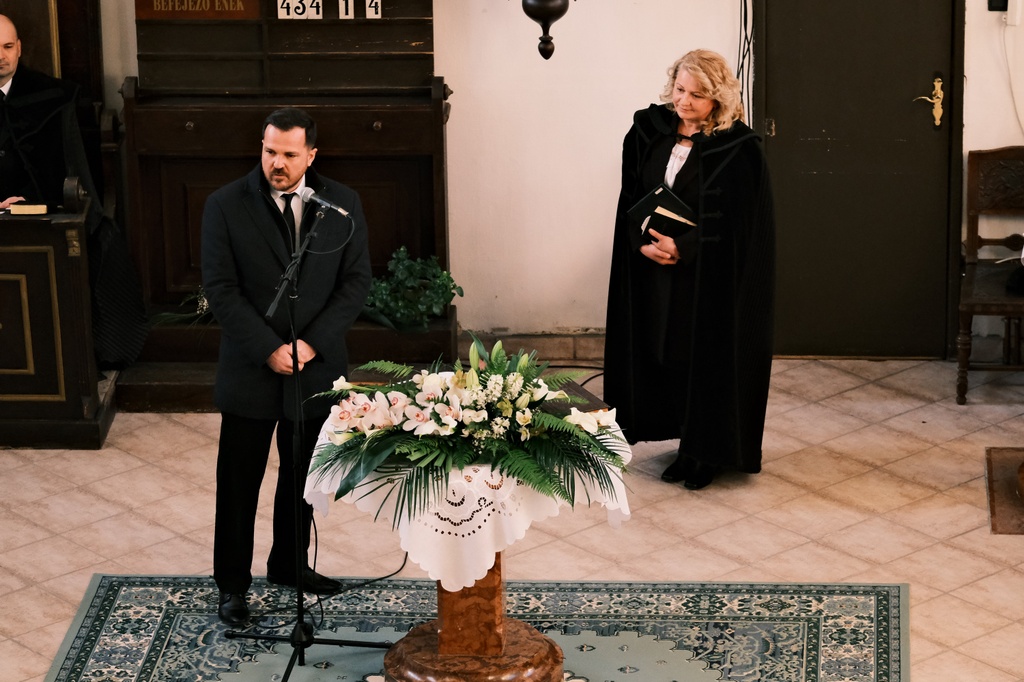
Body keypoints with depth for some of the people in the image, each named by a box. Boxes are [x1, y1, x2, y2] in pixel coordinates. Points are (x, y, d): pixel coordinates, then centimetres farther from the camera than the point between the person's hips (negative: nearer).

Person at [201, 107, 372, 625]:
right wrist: (269, 349, -18)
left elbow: (356, 281, -2)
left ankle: (289, 563, 35)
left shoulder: (343, 204, -1)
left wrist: (312, 343, -13)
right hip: (250, 370, -3)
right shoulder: (226, 206, -9)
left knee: (303, 475, 16)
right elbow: (220, 290, -11)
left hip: (315, 369, 3)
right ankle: (232, 583, 17)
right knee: (239, 481, 5)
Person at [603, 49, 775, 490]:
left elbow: (736, 222, -14)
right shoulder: (649, 132, 4)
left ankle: (707, 452, 15)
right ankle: (687, 445, 21)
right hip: (653, 270, 5)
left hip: (712, 276, -5)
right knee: (664, 352, 8)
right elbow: (630, 198, 6)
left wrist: (684, 247, -20)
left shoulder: (737, 149, -12)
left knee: (708, 354, 2)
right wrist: (645, 241, -11)